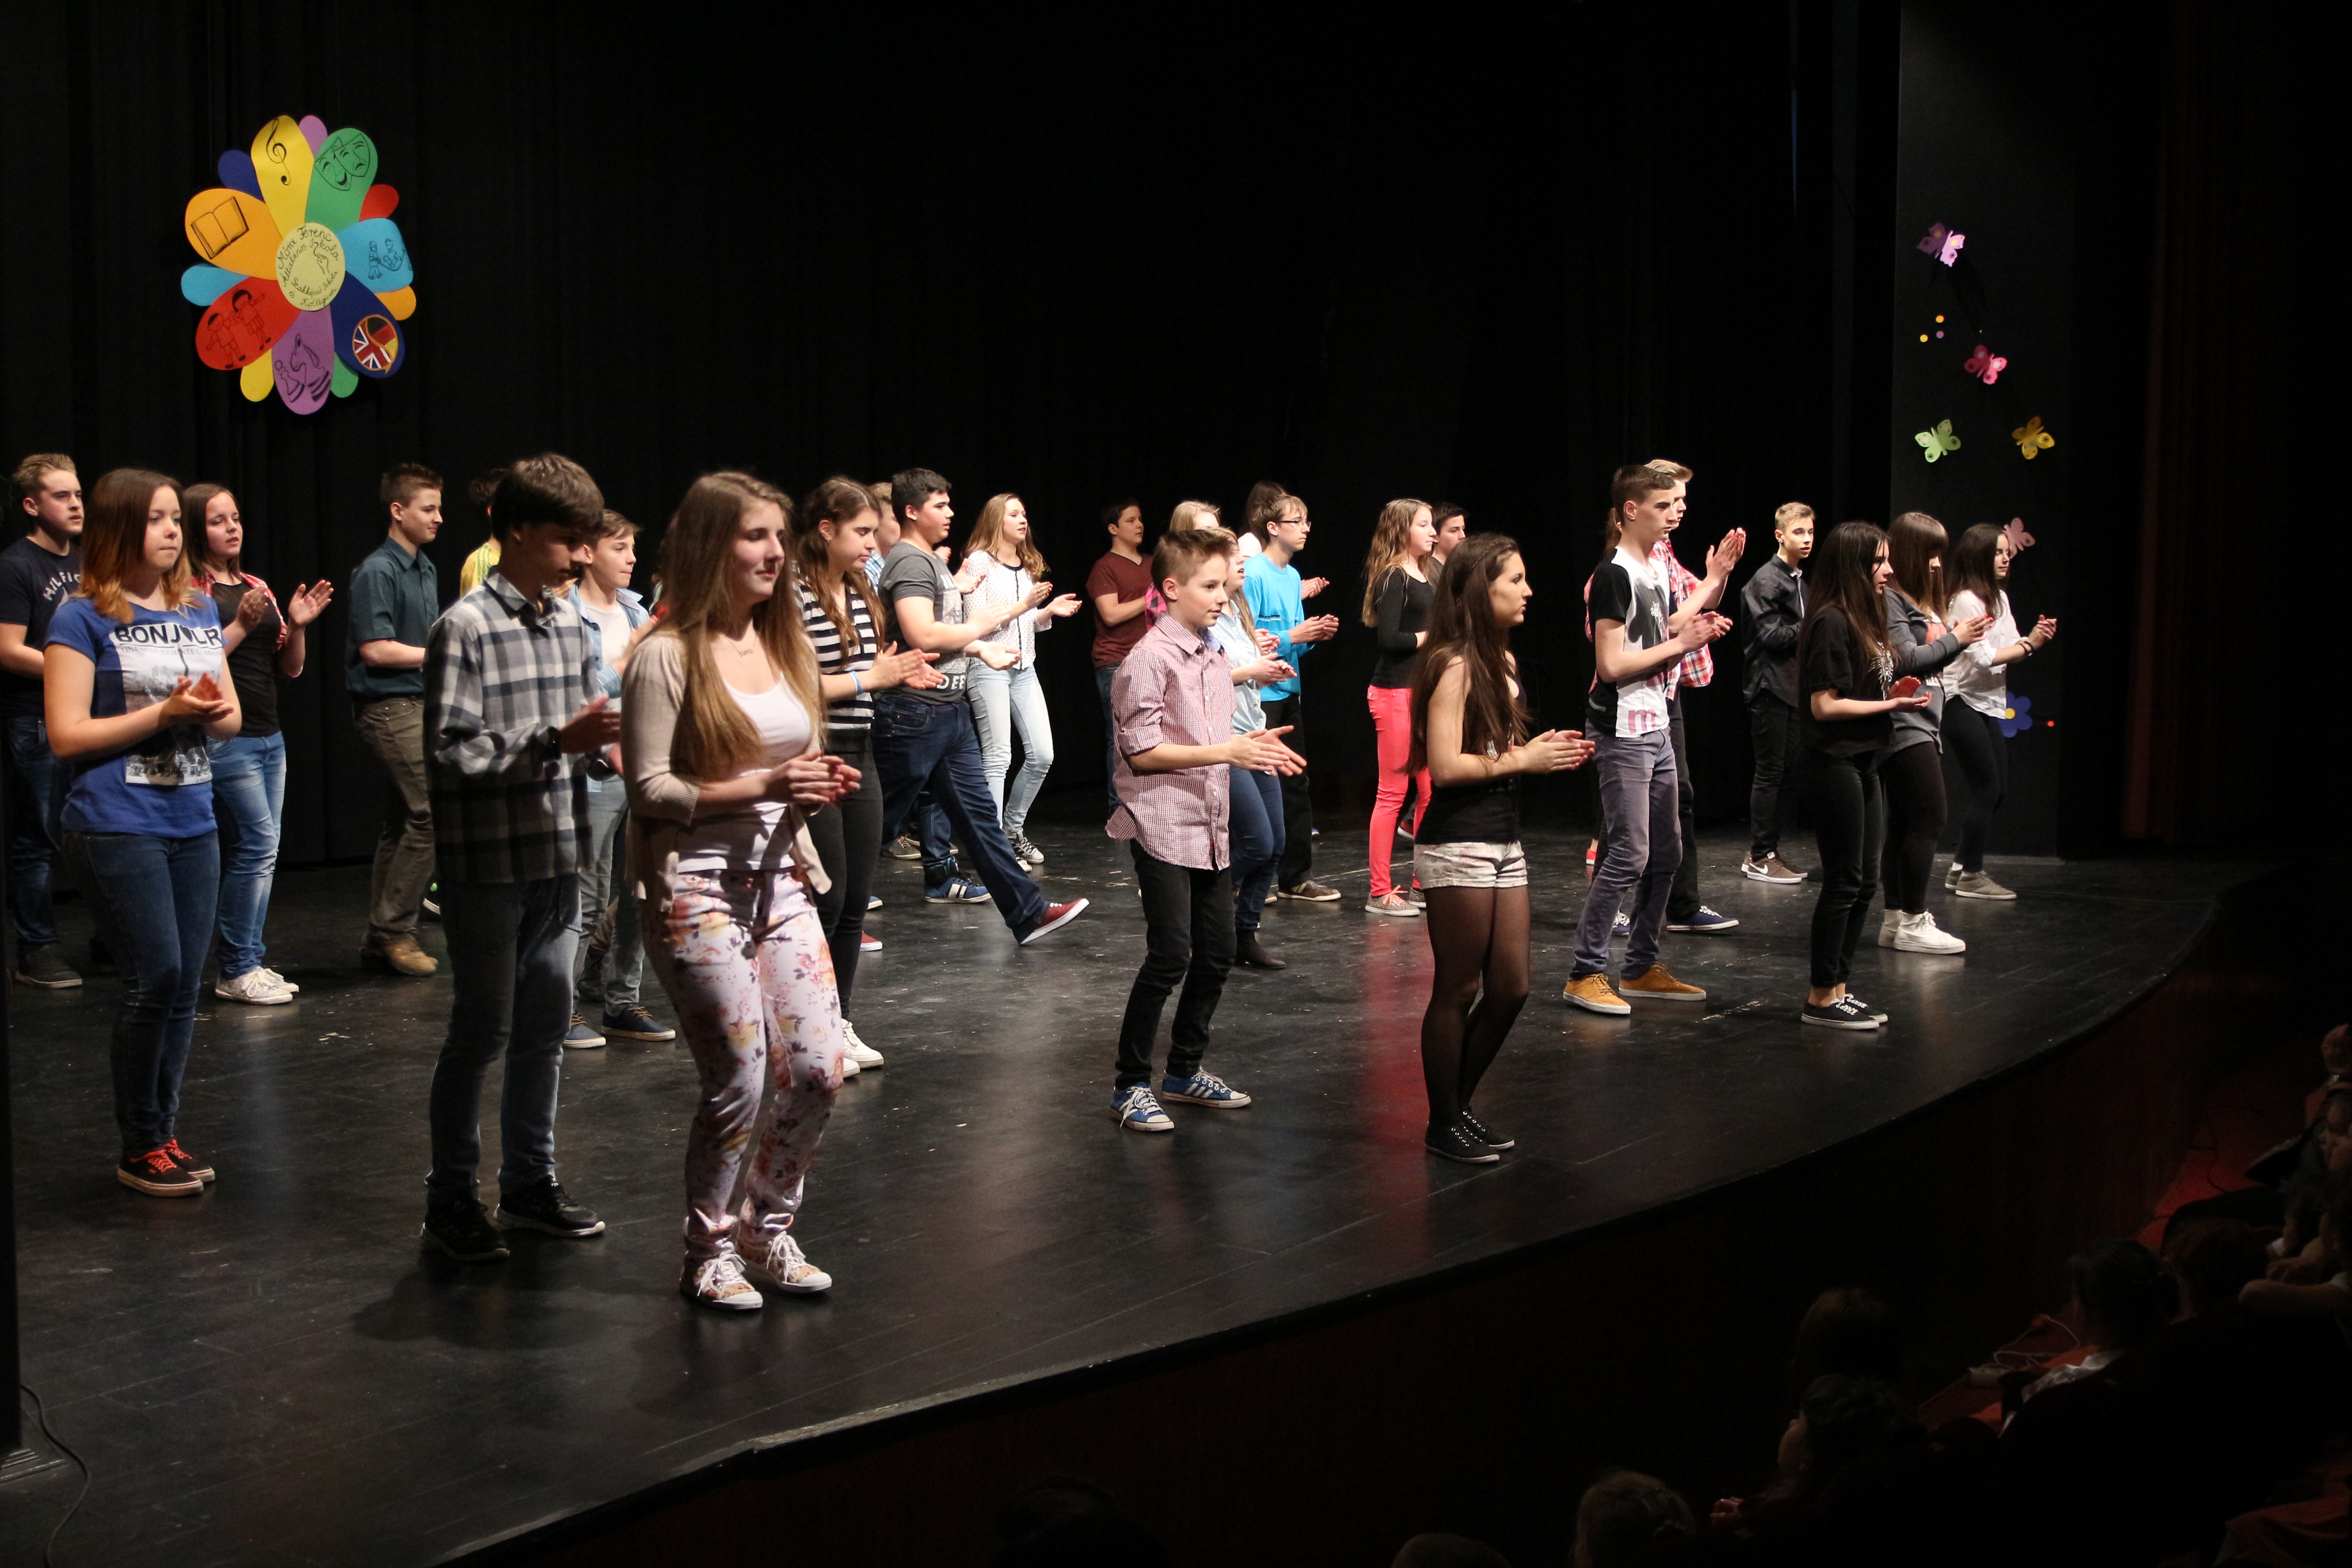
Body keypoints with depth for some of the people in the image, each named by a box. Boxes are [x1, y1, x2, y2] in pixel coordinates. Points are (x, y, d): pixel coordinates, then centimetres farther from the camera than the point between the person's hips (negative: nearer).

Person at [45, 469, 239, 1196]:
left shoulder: (200, 611, 12)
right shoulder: (83, 619, -6)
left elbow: (231, 717, 19)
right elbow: (66, 735, -10)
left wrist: (217, 712, -5)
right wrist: (166, 712, -16)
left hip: (193, 821, 6)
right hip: (119, 826, -6)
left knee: (185, 985, 7)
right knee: (155, 978, -9)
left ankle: (166, 1131, 20)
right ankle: (139, 1148, 5)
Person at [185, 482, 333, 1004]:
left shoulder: (257, 588, 14)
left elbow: (289, 669, 15)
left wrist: (298, 626, -2)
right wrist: (241, 625, -21)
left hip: (269, 736, 8)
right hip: (225, 739, -8)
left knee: (263, 851, 8)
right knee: (258, 843, -10)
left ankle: (251, 963, 16)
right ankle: (236, 971, -1)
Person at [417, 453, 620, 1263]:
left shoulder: (568, 619, 9)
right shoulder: (466, 628, -12)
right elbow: (452, 754, -17)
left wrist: (602, 734, -3)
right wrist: (557, 741, -22)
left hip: (558, 859, 7)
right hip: (488, 863, -7)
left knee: (545, 1029, 13)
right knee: (482, 1031, 1)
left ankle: (530, 1182, 26)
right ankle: (450, 1200, 14)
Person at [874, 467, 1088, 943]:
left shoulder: (933, 561, 17)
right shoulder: (909, 562, -15)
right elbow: (922, 636, -26)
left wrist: (980, 649, 16)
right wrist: (981, 625, -12)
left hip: (951, 710, 10)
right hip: (915, 712, -10)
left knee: (978, 813, 9)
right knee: (880, 822, 0)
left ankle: (1029, 912, 10)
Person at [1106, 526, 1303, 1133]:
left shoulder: (1215, 656, 13)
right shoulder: (1149, 660, -13)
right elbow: (1142, 751, -18)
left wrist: (1252, 747, 4)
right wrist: (1226, 752, -21)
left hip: (1210, 827, 8)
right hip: (1162, 827, -8)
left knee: (1216, 952, 12)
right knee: (1170, 956, -9)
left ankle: (1185, 1071, 27)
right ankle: (1131, 1087, 2)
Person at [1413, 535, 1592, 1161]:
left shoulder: (1501, 662, 13)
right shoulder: (1454, 667, -15)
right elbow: (1446, 766, -21)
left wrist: (1544, 750, 3)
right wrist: (1522, 761, -13)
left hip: (1502, 840, 9)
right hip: (1458, 845, -9)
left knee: (1510, 987, 12)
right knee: (1458, 991, 1)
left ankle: (1459, 1106, 27)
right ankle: (1442, 1127, 13)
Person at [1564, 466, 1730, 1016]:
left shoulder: (1654, 569, 13)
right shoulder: (1614, 574, -15)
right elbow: (1612, 665, -20)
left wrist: (1691, 627, 5)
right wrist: (1679, 643, -13)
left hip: (1655, 727, 10)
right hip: (1622, 733, -10)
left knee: (1666, 852, 12)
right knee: (1629, 855, -10)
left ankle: (1642, 968, 21)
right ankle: (1586, 974, -3)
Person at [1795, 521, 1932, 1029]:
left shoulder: (1863, 620, 14)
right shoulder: (1831, 622, -15)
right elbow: (1825, 705, -18)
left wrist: (1895, 695, 3)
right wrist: (1890, 705, -16)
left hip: (1863, 762, 10)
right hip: (1835, 763, -10)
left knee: (1864, 883, 12)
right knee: (1844, 882, -5)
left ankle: (1838, 987, 19)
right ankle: (1821, 998, 2)